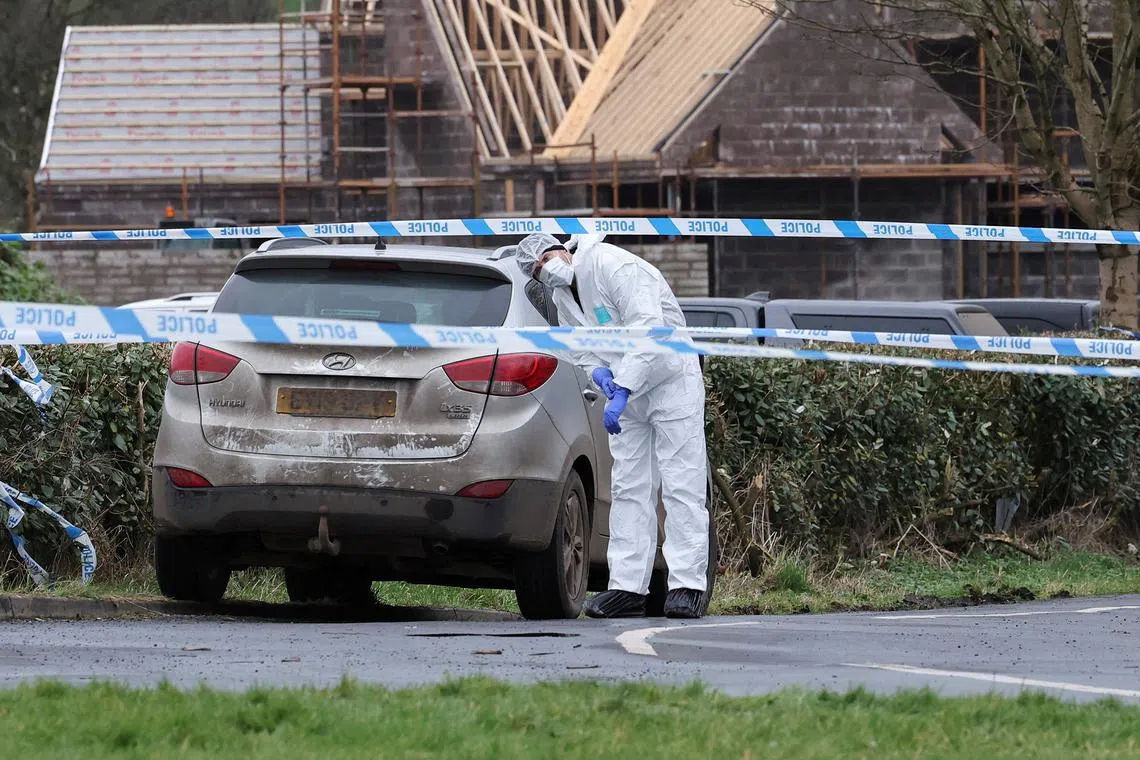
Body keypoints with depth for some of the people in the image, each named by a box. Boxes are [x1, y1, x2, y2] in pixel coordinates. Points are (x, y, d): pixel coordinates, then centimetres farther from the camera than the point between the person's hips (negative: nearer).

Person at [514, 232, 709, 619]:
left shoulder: (615, 267, -22)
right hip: (627, 389, 8)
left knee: (681, 485, -8)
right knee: (629, 489, 4)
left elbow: (650, 331, -31)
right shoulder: (563, 297, 5)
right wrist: (596, 369, -6)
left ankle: (687, 586, -11)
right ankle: (627, 586, 3)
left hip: (670, 380, -8)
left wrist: (622, 392, -35)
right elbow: (578, 345, 19)